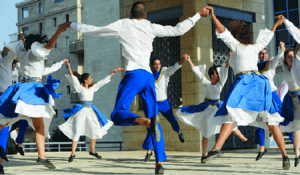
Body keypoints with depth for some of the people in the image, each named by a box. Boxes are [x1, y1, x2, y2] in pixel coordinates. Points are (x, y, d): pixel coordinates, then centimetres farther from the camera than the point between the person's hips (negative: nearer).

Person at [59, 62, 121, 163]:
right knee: (77, 132, -7)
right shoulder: (80, 88, -4)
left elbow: (103, 81, 14)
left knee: (94, 131, 9)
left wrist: (113, 73, 16)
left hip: (91, 111, 6)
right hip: (82, 110, -6)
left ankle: (92, 151, 25)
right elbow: (73, 78, -15)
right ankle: (73, 154, -4)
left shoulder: (92, 88, 10)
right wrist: (69, 68, -25)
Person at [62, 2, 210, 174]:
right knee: (154, 119, 6)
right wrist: (198, 15, 31)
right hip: (149, 76, 4)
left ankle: (147, 121, -41)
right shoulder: (151, 27, 16)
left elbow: (94, 30, 18)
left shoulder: (122, 25, 10)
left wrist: (72, 25, 33)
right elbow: (179, 30, 18)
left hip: (133, 75, -4)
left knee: (118, 115, -12)